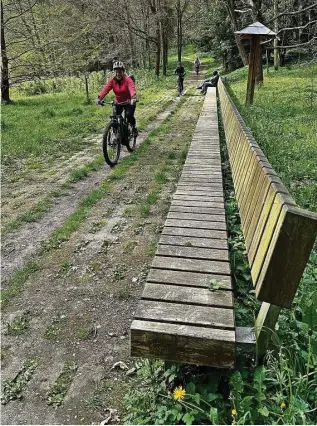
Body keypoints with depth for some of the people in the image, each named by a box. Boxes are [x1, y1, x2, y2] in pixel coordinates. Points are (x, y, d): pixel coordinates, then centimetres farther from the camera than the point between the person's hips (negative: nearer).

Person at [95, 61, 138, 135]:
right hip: (118, 102, 3)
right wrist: (99, 98, -44)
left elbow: (132, 89, -40)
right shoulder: (112, 81, -12)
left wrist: (133, 98, -61)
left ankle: (134, 128, 4)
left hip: (129, 102, -3)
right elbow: (105, 89, -27)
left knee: (129, 115, -24)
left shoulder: (128, 80, -22)